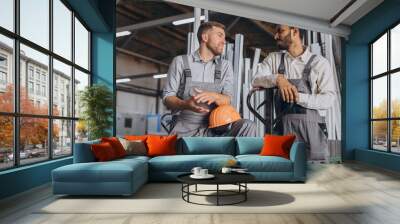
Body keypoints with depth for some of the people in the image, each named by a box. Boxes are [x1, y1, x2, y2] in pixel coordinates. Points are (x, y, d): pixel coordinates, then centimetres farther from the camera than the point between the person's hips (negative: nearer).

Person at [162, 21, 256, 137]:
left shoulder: (225, 66, 13)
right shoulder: (180, 61, 6)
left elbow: (227, 100, 3)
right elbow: (167, 97, 2)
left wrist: (214, 96, -21)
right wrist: (186, 105, -20)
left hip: (214, 129, 3)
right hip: (185, 128, -2)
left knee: (247, 126, -24)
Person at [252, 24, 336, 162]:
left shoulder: (320, 63, 4)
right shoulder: (274, 59, 14)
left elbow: (328, 99, -4)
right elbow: (256, 81, 0)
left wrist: (298, 97, -16)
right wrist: (277, 78, -17)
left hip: (313, 126, -1)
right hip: (285, 126, 2)